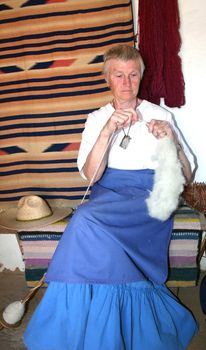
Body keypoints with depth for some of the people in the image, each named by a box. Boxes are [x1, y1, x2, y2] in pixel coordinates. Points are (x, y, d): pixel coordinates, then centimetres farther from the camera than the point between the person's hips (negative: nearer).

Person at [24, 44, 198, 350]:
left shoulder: (160, 115, 9)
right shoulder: (97, 118, 12)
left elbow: (186, 176, 6)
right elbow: (91, 176, -5)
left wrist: (171, 141, -13)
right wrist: (108, 130, -18)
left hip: (150, 197, -2)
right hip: (107, 193, 3)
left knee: (87, 221, -30)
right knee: (86, 220, -31)